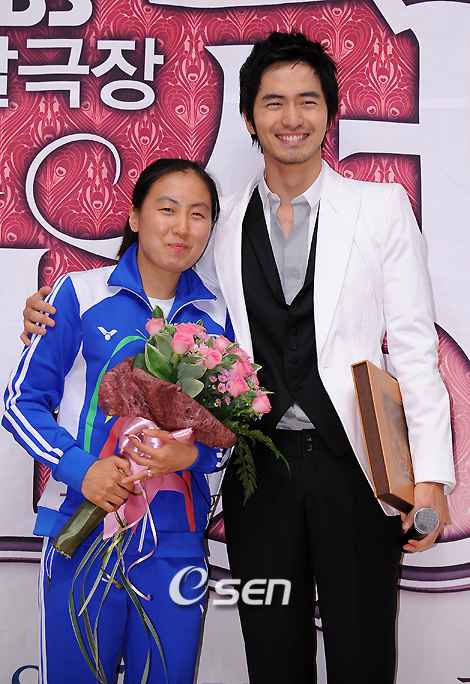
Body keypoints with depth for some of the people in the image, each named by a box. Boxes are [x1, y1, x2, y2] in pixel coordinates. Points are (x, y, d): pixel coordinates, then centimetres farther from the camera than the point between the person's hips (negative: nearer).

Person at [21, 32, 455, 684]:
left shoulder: (382, 207, 2)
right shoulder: (224, 222, 7)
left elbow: (415, 345, -1)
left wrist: (431, 476, -8)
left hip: (357, 462, -2)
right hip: (260, 467, 2)